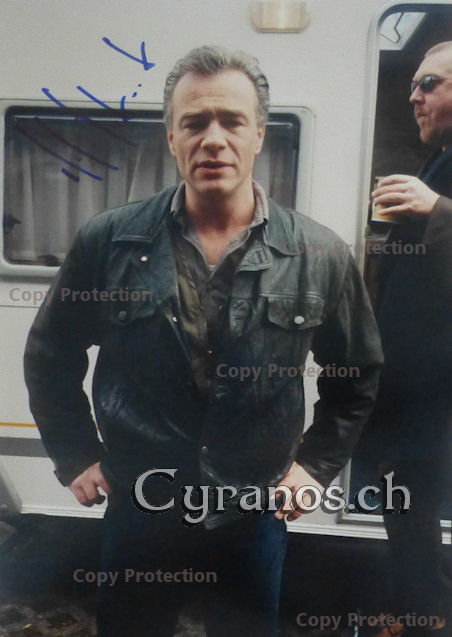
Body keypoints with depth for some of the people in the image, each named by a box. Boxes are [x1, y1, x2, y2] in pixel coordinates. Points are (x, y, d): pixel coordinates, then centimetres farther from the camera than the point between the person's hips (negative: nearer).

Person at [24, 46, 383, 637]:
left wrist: (316, 463, 3)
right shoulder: (109, 241, -9)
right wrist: (76, 455, 2)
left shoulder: (321, 256, -8)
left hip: (255, 517, 0)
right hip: (137, 512, 1)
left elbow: (359, 375, 6)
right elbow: (50, 355, 4)